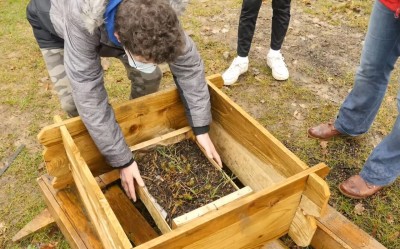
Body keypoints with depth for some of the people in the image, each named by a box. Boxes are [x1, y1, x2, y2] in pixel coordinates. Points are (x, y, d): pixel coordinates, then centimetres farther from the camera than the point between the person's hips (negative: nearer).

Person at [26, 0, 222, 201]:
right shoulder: (80, 20, -48)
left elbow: (188, 64, -24)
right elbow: (89, 97, -43)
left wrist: (201, 129, -24)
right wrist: (123, 160, -37)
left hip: (110, 25, 3)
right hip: (53, 23, -2)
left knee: (149, 79, -8)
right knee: (75, 100, -15)